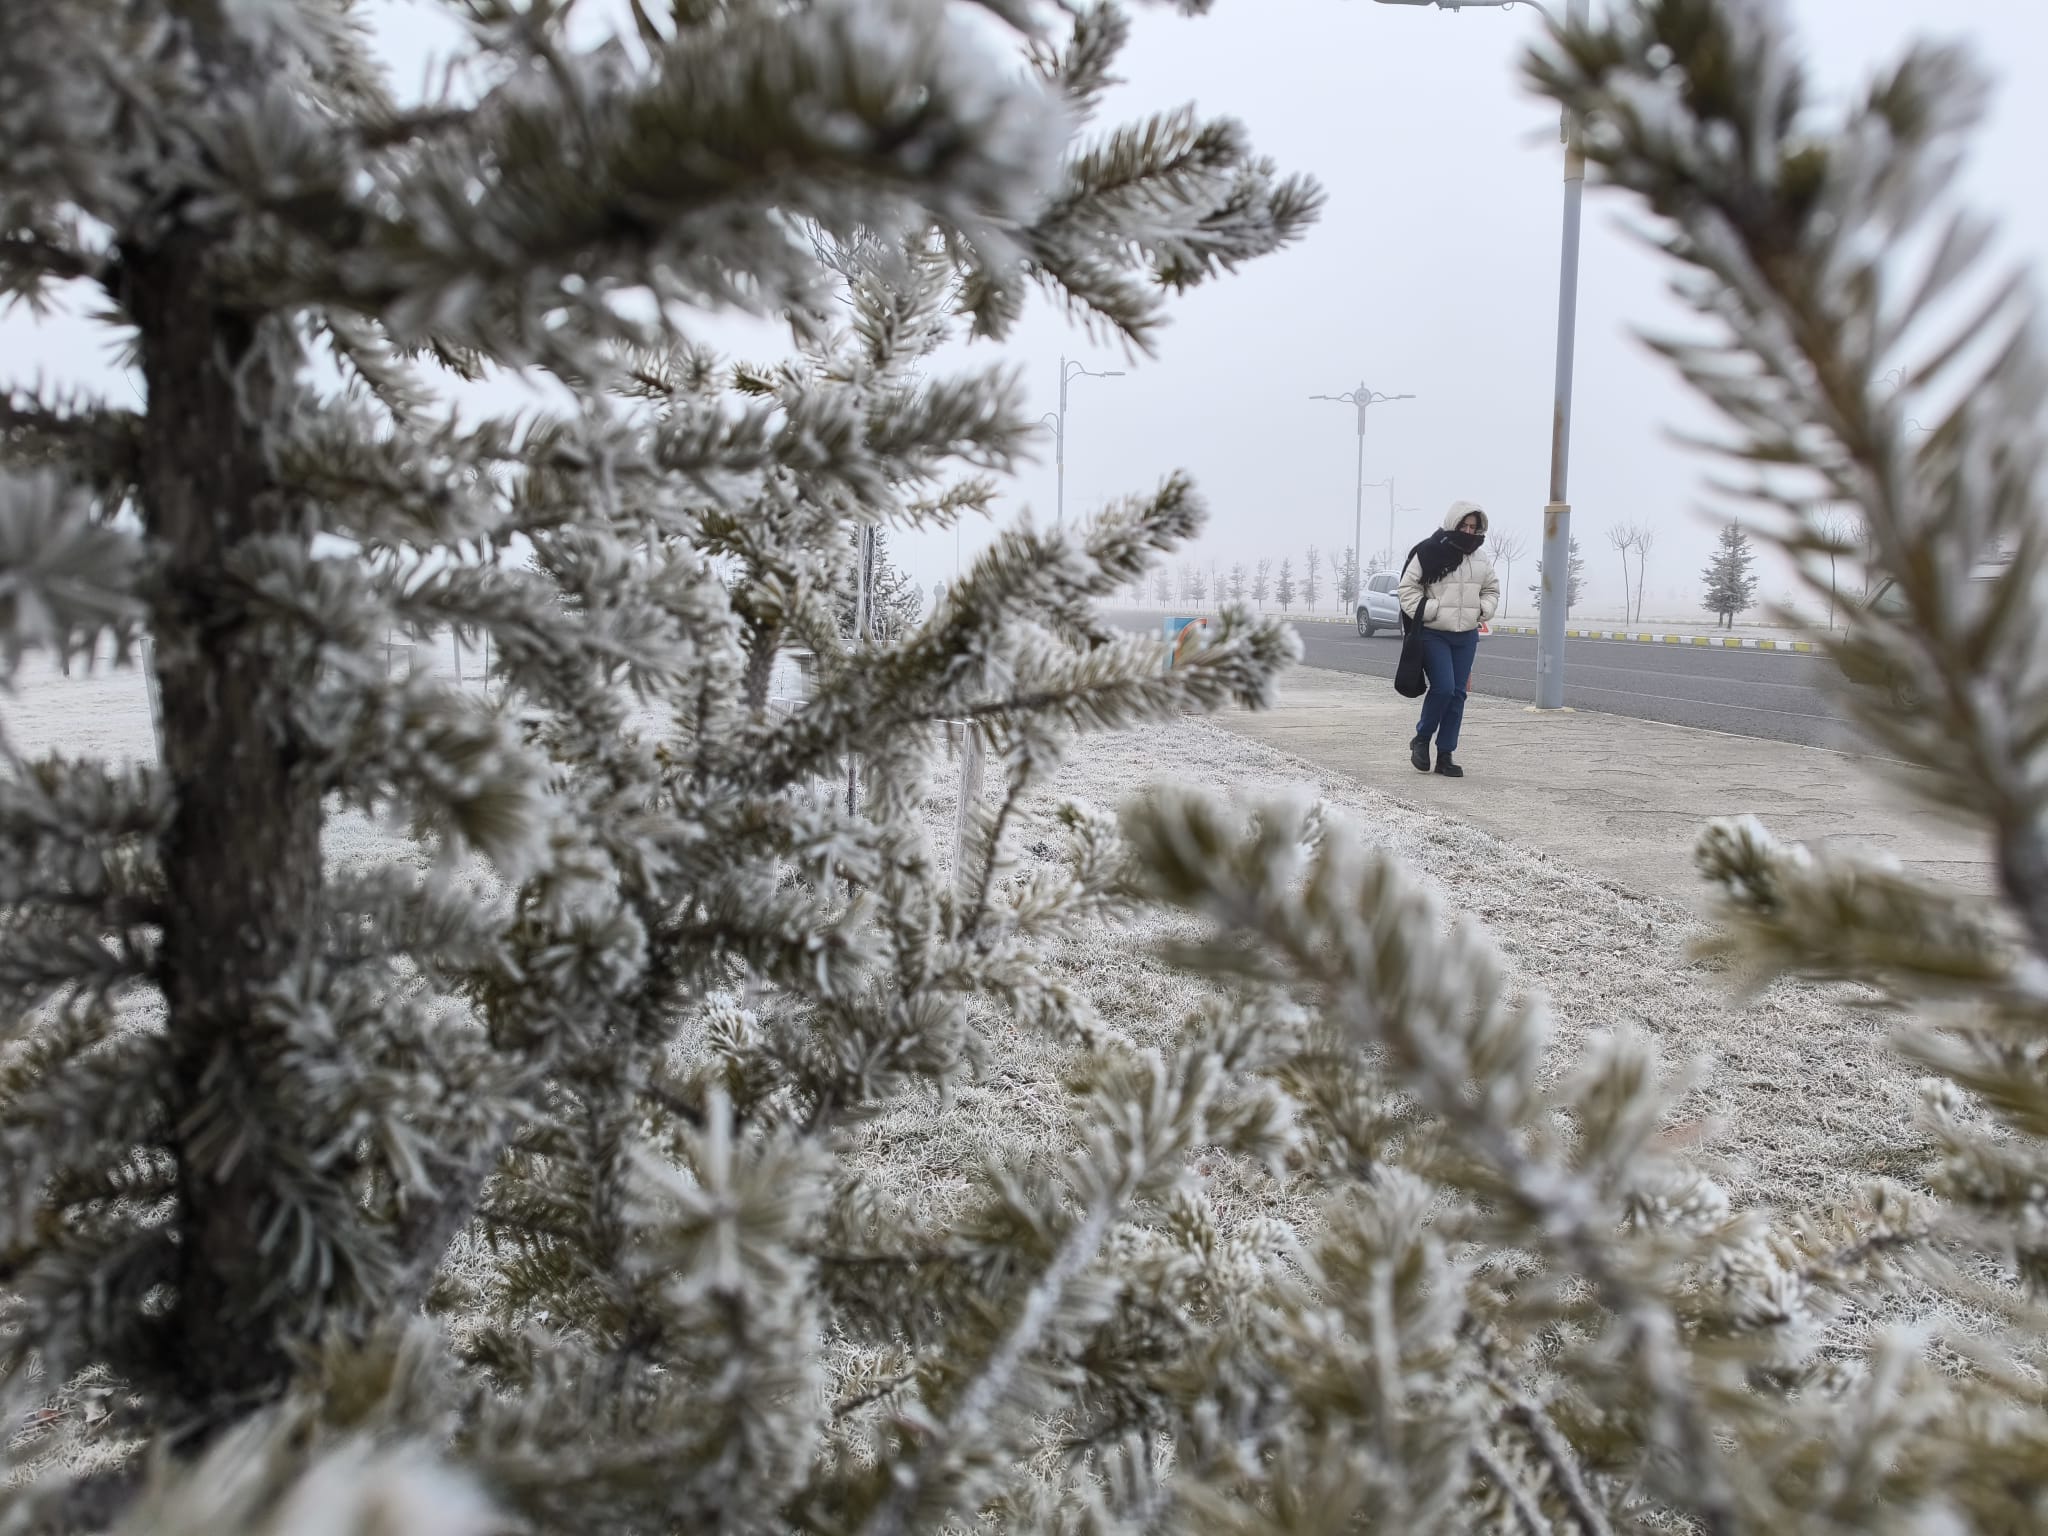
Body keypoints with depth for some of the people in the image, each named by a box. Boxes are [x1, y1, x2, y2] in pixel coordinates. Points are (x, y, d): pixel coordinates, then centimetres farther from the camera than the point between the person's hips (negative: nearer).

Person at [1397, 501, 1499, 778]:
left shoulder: (1481, 560, 9)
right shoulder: (1428, 553, -7)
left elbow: (1492, 589, 22)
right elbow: (1408, 588, -4)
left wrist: (1484, 610, 3)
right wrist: (1427, 610, -15)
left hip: (1467, 636, 5)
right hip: (1434, 635, -5)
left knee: (1458, 693, 3)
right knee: (1443, 687, -17)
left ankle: (1446, 754, 11)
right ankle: (1421, 738, 7)